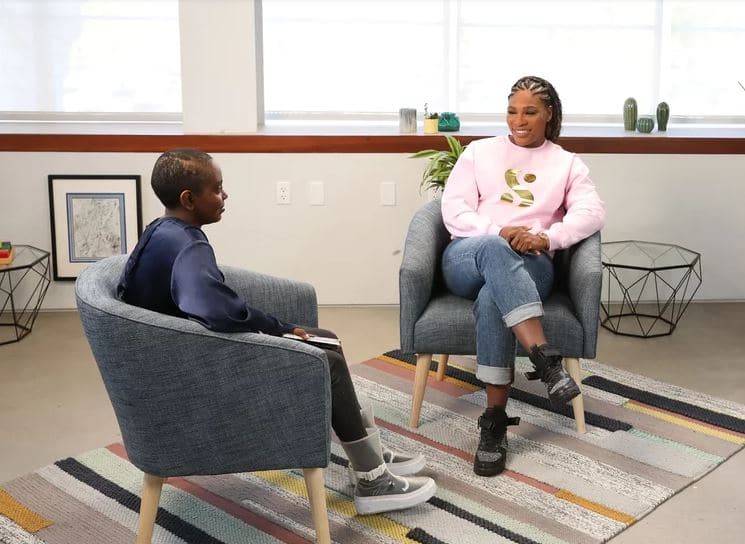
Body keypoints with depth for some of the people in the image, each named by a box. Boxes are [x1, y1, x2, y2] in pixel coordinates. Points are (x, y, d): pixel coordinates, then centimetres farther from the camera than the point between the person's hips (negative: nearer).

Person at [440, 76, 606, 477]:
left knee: (492, 299, -39)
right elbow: (453, 208, 6)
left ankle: (495, 419, -37)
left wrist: (548, 238, -19)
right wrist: (498, 231, -14)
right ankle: (544, 358, -49)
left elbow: (592, 213, 2)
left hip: (528, 266, 0)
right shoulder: (479, 151, 19)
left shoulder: (567, 163, 19)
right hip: (467, 259, 0)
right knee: (493, 248, -40)